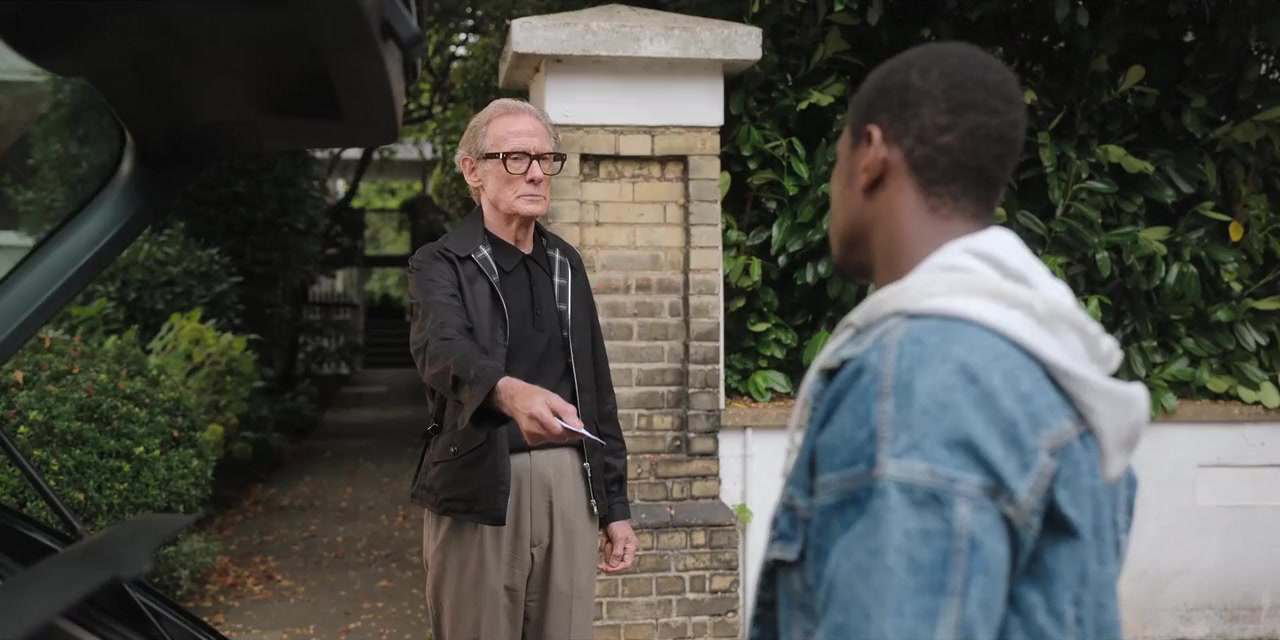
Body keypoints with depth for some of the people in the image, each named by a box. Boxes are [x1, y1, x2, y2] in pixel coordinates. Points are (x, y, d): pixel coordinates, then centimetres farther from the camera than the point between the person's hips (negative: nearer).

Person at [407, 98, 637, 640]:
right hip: (480, 488, -4)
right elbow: (442, 349, -27)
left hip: (570, 483, 5)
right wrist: (510, 392, -49)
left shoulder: (565, 263, 13)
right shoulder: (442, 264, -5)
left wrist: (614, 505, 12)